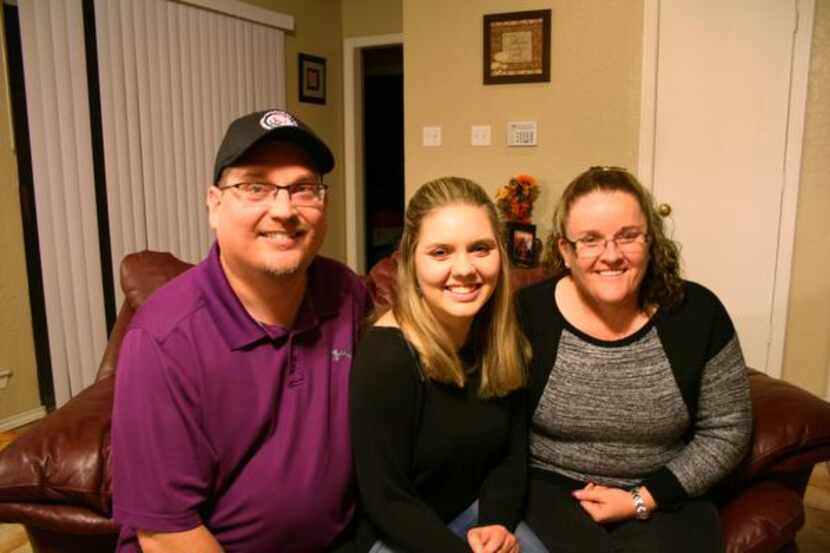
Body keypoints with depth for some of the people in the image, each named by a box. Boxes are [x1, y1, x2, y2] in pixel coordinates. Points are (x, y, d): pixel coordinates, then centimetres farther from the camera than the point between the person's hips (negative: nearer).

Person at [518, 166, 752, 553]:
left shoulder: (698, 312, -8)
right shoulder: (527, 314, -12)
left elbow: (726, 433, -1)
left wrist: (643, 499, -9)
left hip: (663, 495, 2)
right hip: (551, 488, -1)